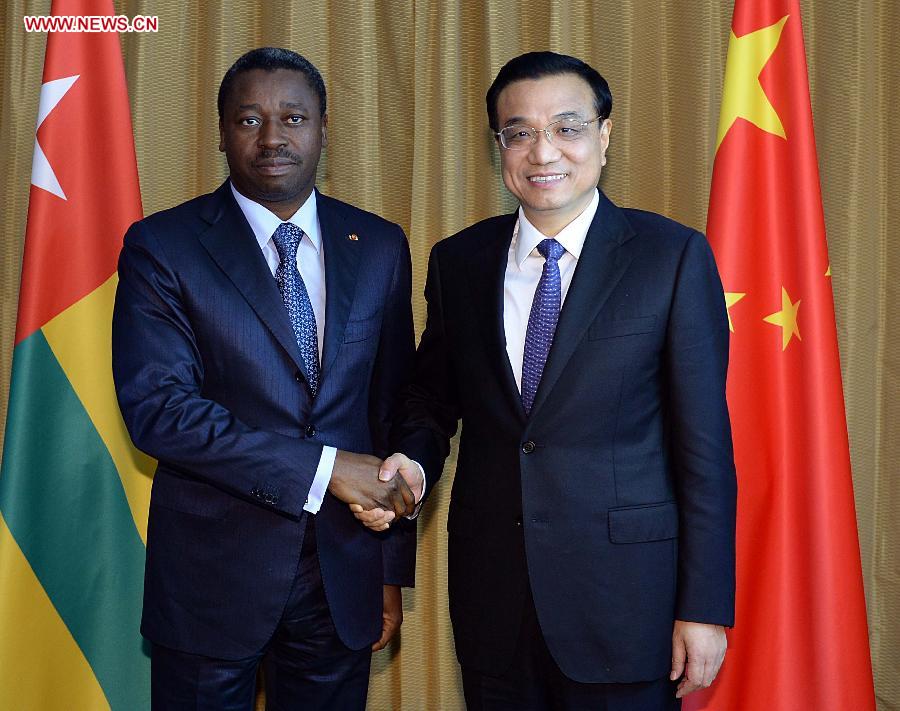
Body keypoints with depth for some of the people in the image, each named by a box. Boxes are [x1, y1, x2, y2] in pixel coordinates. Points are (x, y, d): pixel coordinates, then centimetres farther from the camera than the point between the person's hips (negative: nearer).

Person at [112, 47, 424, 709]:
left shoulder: (380, 246, 4)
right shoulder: (161, 247, -6)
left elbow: (394, 408, 7)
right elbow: (155, 406, -16)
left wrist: (394, 567, 7)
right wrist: (322, 467, -19)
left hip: (344, 574, 3)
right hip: (212, 576, -2)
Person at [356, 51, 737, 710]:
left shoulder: (673, 255, -7)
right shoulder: (458, 260, 4)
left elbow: (704, 442, -7)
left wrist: (705, 606, -8)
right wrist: (413, 461, -7)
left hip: (623, 592, -3)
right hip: (490, 586, 3)